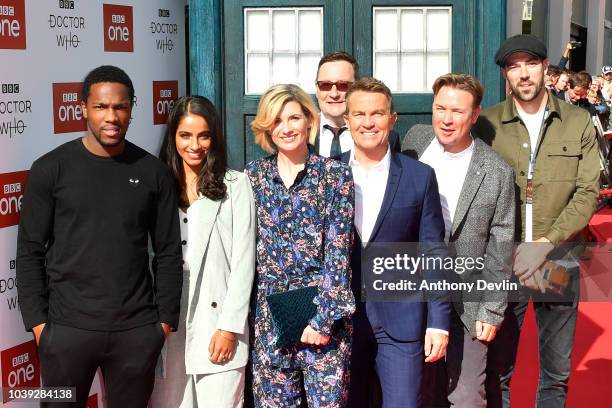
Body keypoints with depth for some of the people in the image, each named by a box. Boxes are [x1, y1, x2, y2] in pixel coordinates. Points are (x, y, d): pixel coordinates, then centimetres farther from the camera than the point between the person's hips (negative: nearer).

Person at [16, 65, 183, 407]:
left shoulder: (153, 172, 3)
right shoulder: (50, 169, -2)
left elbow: (168, 252, 6)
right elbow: (30, 251, -1)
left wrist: (166, 318, 3)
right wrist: (37, 321, -5)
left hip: (138, 329, 1)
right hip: (68, 328, -1)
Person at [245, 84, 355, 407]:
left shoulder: (335, 174, -2)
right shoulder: (253, 175, 7)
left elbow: (338, 252, -7)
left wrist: (323, 316, -13)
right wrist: (245, 313, 4)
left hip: (323, 309, -3)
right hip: (269, 313, 3)